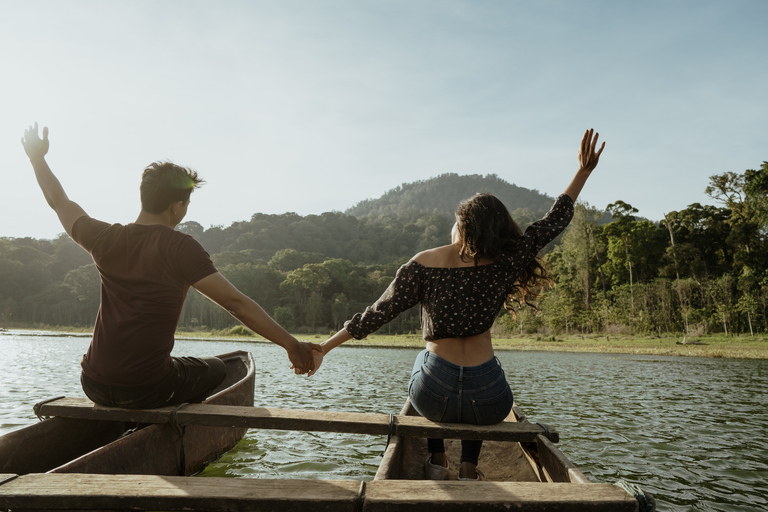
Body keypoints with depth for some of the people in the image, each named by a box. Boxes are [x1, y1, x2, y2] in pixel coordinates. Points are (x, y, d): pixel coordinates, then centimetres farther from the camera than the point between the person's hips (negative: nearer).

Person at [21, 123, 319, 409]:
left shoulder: (106, 239, -1)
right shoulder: (180, 248, -15)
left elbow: (60, 202, 19)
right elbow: (235, 302, -22)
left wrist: (37, 156, 35)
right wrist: (290, 344, -21)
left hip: (94, 387, 5)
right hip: (147, 390, -5)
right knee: (215, 369, 22)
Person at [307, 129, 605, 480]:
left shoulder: (422, 265, -8)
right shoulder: (504, 264, -5)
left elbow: (376, 314, -6)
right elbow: (554, 221, 7)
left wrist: (323, 347, 4)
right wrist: (584, 172, 18)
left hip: (433, 398, -1)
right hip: (488, 404, 1)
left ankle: (437, 459, 35)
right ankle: (469, 467, 31)